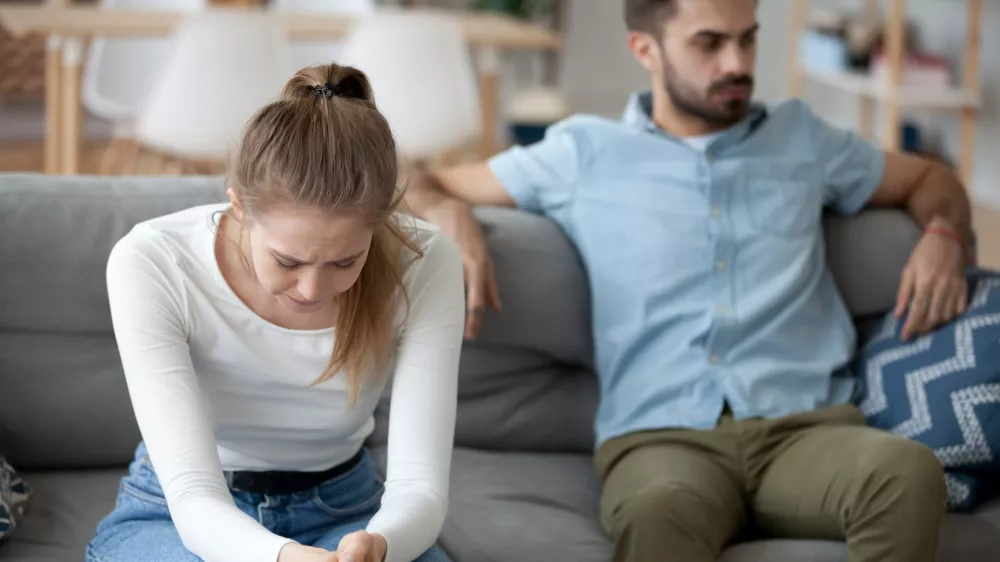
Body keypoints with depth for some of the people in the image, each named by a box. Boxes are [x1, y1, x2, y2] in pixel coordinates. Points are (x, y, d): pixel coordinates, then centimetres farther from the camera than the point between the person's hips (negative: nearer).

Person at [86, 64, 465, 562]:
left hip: (341, 513, 2)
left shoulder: (424, 265, -21)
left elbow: (419, 484, -23)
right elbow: (194, 497, -30)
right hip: (178, 517, -1)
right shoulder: (150, 264, -26)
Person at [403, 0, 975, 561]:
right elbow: (418, 185, 21)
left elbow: (930, 179, 37)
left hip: (805, 425, 3)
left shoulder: (801, 137, 24)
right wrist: (450, 215, -5)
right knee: (658, 514, -42)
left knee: (910, 470, -35)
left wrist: (942, 236, 12)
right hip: (661, 437, -3)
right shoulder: (583, 151, 17)